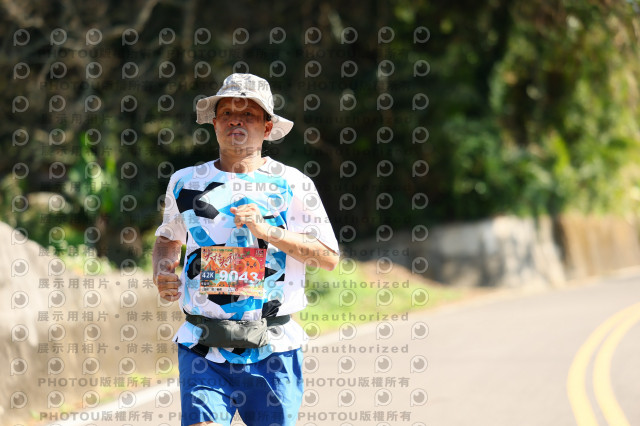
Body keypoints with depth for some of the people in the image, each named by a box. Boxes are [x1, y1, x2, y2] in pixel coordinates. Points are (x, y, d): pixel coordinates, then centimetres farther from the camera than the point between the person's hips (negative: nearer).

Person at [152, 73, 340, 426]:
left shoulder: (292, 184, 2)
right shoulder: (186, 182, 10)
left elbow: (330, 258, -2)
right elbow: (168, 238, 28)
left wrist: (268, 231, -14)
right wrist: (162, 274, 6)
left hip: (272, 351, -1)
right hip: (204, 347, 1)